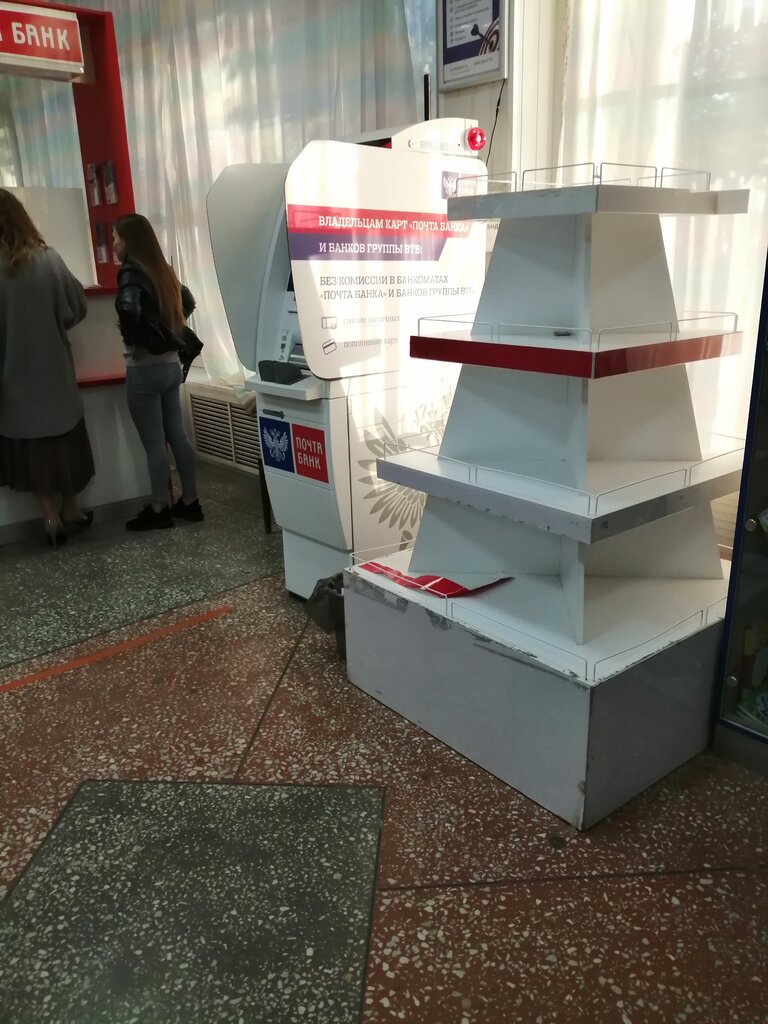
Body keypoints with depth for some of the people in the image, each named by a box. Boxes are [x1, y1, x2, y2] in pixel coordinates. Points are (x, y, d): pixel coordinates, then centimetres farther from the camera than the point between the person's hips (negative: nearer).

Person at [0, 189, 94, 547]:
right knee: (64, 439, 16)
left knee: (30, 446, 11)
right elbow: (76, 308, -2)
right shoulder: (48, 260, -10)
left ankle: (51, 517, 15)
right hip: (53, 368, 1)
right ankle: (71, 508, 28)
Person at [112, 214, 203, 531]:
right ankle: (190, 502, 20)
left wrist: (135, 339, -15)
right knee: (177, 435, 12)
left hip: (144, 369, -8)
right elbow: (188, 301, 24)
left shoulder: (131, 273, -14)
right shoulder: (161, 271, 9)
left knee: (154, 444, 1)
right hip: (171, 364, 8)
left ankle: (158, 510, 12)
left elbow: (128, 311, -33)